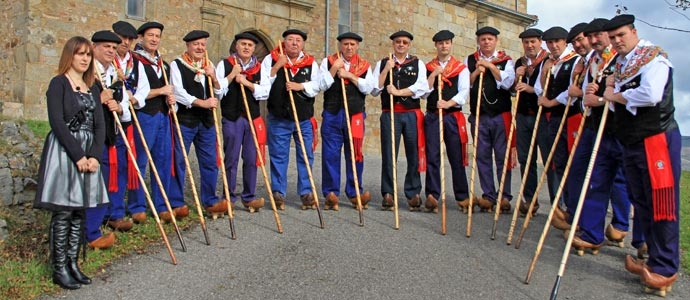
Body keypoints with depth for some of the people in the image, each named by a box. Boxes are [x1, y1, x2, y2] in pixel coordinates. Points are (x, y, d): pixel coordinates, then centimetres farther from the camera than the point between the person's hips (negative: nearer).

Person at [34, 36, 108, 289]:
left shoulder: (92, 89, 14)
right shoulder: (58, 84, -3)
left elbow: (99, 125, 8)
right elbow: (57, 122, -12)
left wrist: (94, 155, -7)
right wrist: (78, 155, -16)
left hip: (88, 153, 6)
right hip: (64, 151, -6)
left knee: (80, 211, 8)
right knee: (63, 211, -3)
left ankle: (72, 263, 17)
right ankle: (59, 268, 6)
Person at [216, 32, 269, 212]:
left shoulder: (259, 68, 10)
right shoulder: (224, 65, 4)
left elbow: (265, 92, 0)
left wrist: (247, 83, -12)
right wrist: (232, 75, -11)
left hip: (253, 118, 2)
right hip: (231, 118, -2)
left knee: (251, 159, 5)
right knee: (231, 159, 4)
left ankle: (249, 197, 15)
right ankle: (229, 197, 14)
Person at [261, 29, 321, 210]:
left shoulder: (311, 63, 7)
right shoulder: (271, 59, 3)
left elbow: (316, 86, -2)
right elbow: (263, 84, -6)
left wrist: (301, 86, -18)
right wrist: (276, 67, -13)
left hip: (304, 118, 1)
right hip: (278, 118, -1)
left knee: (306, 157, 5)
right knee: (278, 156, 4)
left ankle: (306, 192, 16)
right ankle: (278, 193, 14)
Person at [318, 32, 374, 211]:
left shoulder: (365, 66, 10)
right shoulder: (328, 62, 9)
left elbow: (368, 88, -3)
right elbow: (322, 86, -1)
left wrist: (350, 75, -10)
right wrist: (334, 69, -11)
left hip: (355, 115, 1)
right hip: (332, 115, 0)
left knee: (355, 156, 4)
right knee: (330, 155, -2)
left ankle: (354, 193, 14)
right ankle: (331, 193, 6)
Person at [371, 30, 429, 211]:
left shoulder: (418, 64, 11)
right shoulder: (382, 64, 14)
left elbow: (422, 87, -5)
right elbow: (374, 90, 4)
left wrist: (398, 92, -10)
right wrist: (386, 69, -5)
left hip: (412, 114, 0)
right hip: (389, 114, 0)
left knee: (414, 156, 1)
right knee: (388, 155, 0)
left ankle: (413, 194, 10)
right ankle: (388, 194, 7)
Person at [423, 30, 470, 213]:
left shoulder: (461, 67, 9)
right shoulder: (428, 67, 13)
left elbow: (464, 92, -2)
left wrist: (448, 103, -18)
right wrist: (433, 75, -8)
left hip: (453, 116, -1)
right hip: (432, 116, 1)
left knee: (457, 158, 2)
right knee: (432, 157, -3)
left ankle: (462, 196, 12)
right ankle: (432, 196, -2)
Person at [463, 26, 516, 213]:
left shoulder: (505, 60, 6)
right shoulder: (469, 61, 11)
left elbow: (507, 83, -9)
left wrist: (491, 66, -13)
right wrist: (476, 72, -11)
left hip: (501, 116, -2)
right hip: (478, 116, 2)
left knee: (503, 156, -1)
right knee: (482, 157, 4)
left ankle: (504, 197, 7)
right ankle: (488, 196, 12)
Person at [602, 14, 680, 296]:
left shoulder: (653, 57, -9)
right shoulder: (620, 64, 16)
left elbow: (651, 95, -25)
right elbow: (615, 101, 21)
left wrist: (616, 96, -11)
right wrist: (609, 87, 0)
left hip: (657, 138, -9)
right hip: (631, 143, 9)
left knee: (662, 204, -4)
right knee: (641, 203, 13)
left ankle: (665, 268, 6)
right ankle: (655, 259, 25)